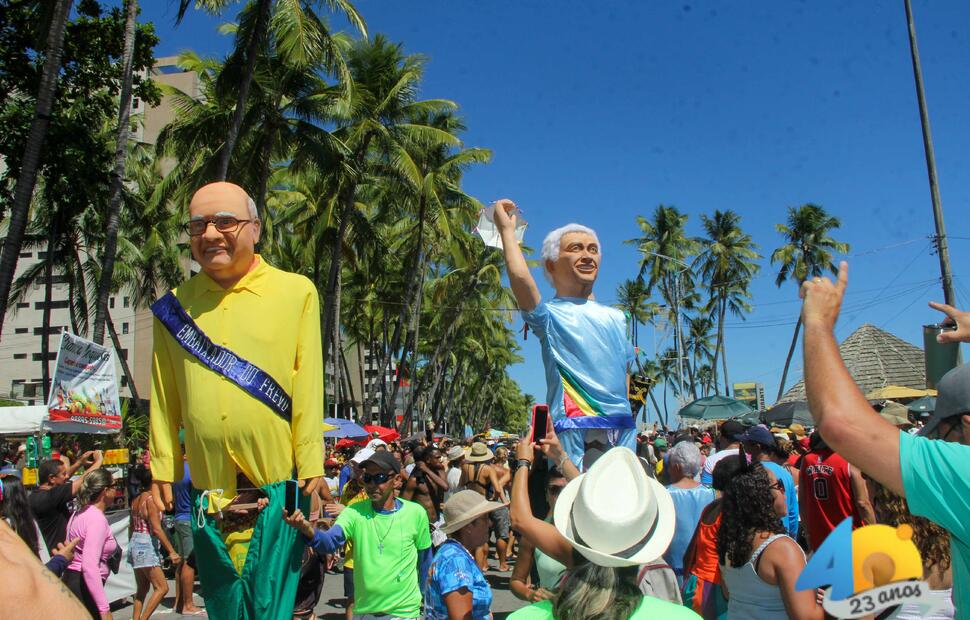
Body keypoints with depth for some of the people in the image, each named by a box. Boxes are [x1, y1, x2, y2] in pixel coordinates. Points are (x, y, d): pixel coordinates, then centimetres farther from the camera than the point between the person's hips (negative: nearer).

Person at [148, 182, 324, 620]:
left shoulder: (296, 292, -2)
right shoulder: (174, 306, 6)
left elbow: (309, 388, -4)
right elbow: (164, 399, 8)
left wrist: (311, 467, -6)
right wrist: (162, 470, 7)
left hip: (279, 486, -3)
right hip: (207, 490, 3)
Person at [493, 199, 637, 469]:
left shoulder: (616, 317, 22)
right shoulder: (551, 315, 1)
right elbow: (521, 279, -19)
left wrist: (626, 414, 17)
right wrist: (507, 229, -8)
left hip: (623, 429, 6)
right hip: (575, 429, -6)